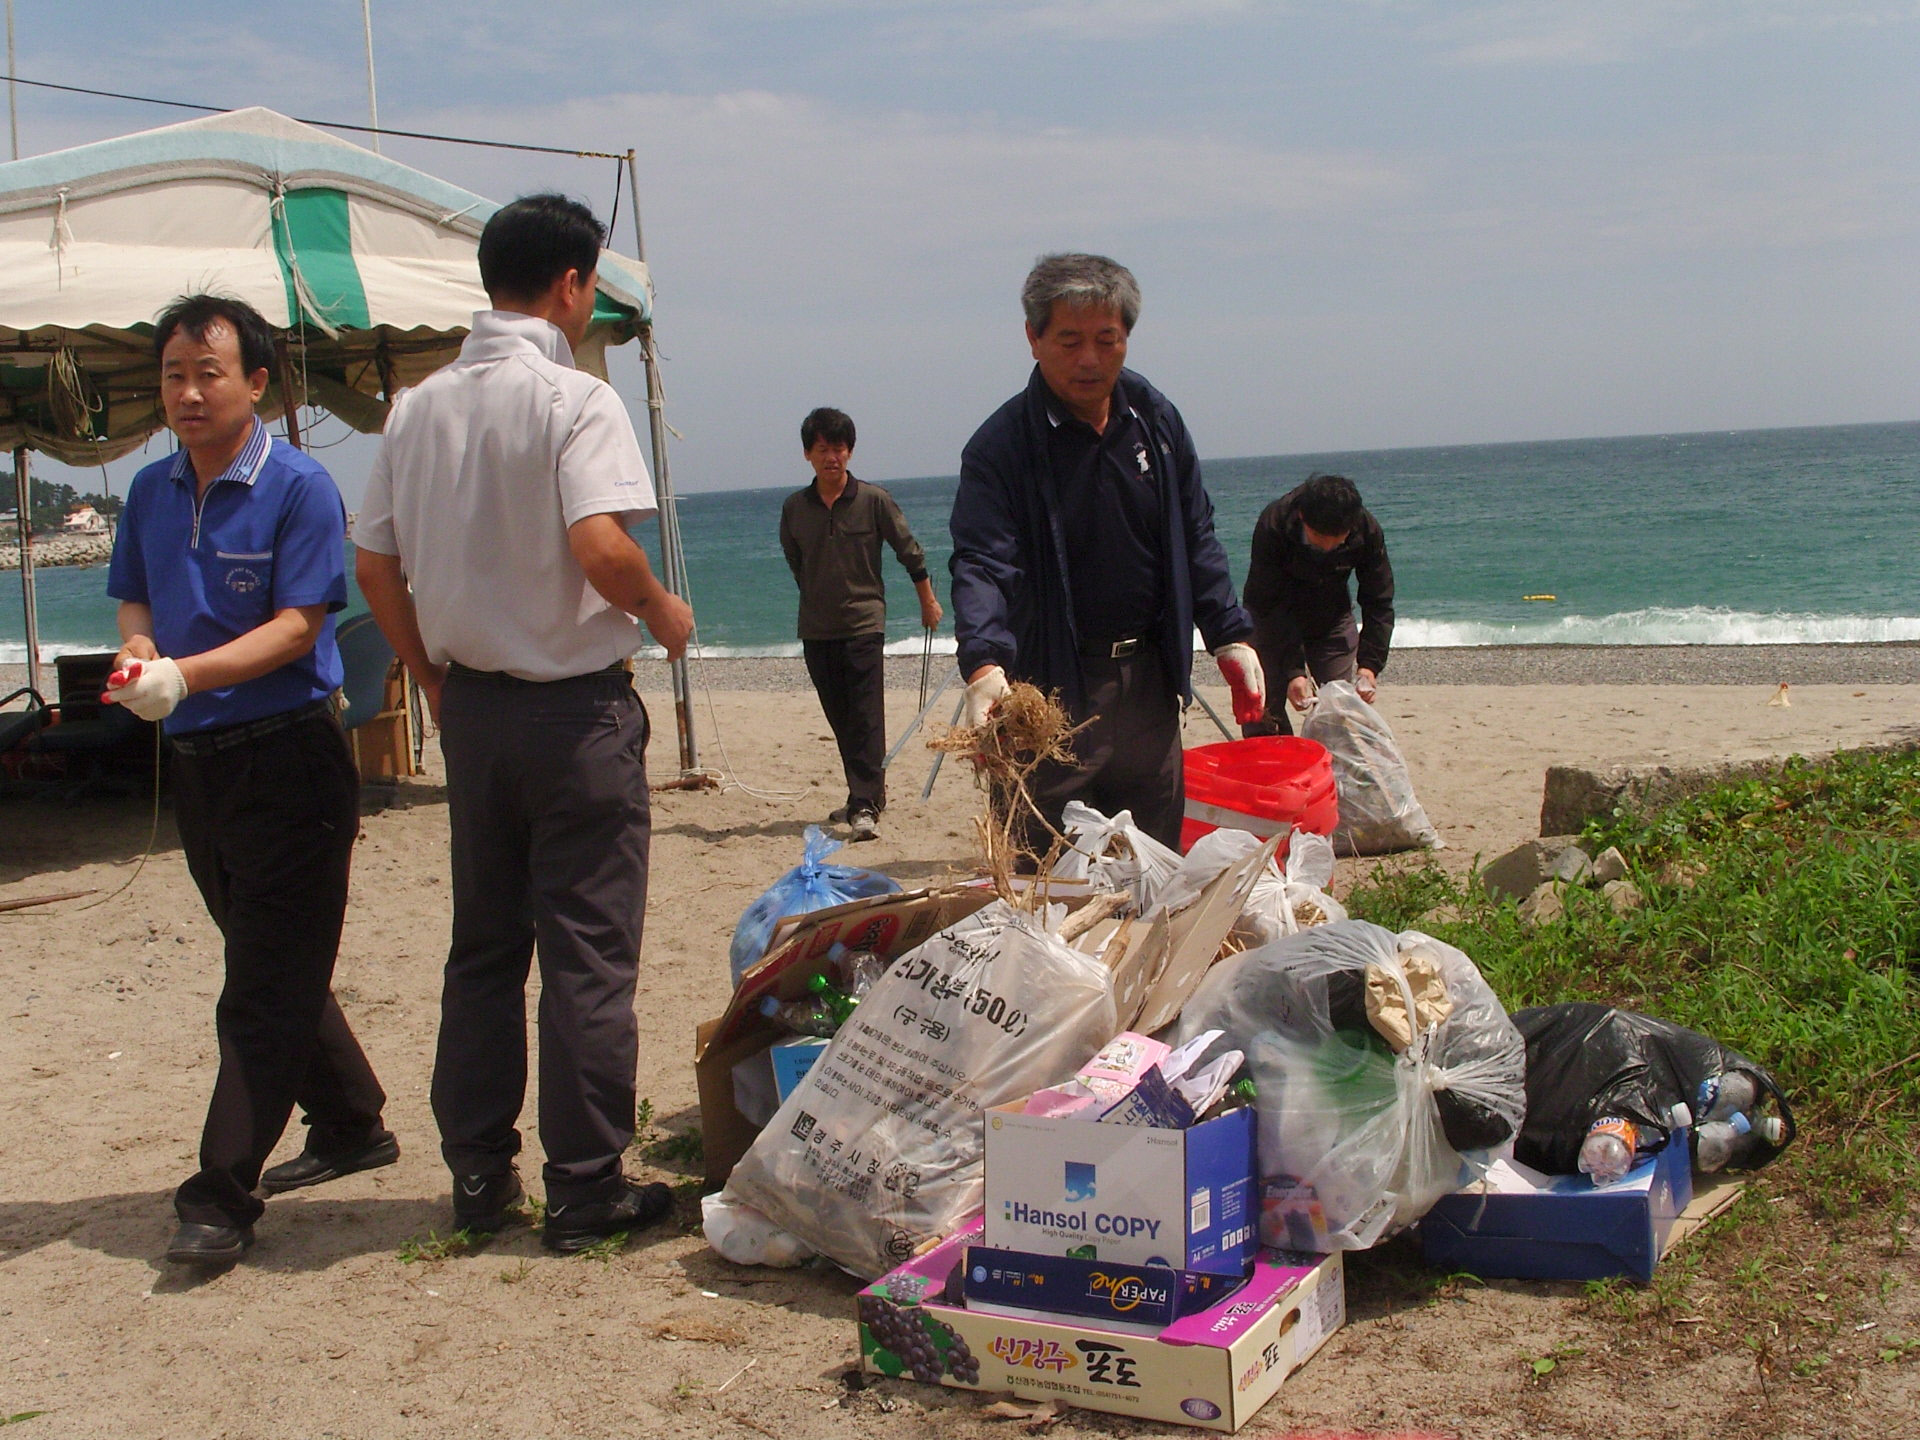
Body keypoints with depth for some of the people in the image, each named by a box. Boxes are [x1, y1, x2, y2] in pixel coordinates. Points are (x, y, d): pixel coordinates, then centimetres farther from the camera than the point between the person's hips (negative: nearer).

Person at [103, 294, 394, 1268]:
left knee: (266, 990, -4)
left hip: (287, 758, -8)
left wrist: (187, 675, -28)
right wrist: (137, 654, -6)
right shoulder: (153, 491, 10)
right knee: (274, 968, 18)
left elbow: (298, 626, -16)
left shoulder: (298, 487, -10)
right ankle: (352, 1126, 35)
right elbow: (135, 597, 17)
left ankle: (221, 1197, -2)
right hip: (197, 761, 8)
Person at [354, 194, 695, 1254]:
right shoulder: (575, 400, -13)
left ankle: (478, 1180, 22)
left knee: (481, 948, 15)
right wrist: (661, 609, -7)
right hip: (575, 708, -6)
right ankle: (586, 1192, 9)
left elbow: (373, 563, 9)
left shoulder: (419, 406, 6)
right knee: (588, 955, 2)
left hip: (470, 709, 6)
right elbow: (600, 547, -26)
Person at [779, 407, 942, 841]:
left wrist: (928, 602, 12)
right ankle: (867, 794, 25)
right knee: (841, 720, 11)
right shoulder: (794, 508, 2)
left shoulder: (874, 500, -5)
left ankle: (865, 805, -14)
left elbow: (910, 552, 5)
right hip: (817, 630, 4)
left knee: (866, 717, -11)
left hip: (864, 622, -4)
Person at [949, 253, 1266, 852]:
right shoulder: (1000, 445, -10)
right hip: (1050, 689, -5)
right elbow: (981, 564, -21)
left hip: (1150, 682, 5)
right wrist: (984, 665, -37)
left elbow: (1195, 540, 14)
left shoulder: (1156, 420, 6)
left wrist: (1231, 636, 7)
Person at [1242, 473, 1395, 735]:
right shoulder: (1273, 525, -32)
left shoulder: (1368, 532, -24)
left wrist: (1369, 664, -29)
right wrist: (1292, 671, -35)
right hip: (1274, 619, -2)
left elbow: (1378, 604, -16)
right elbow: (1268, 605, -28)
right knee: (1263, 712, -11)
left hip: (1332, 617, 3)